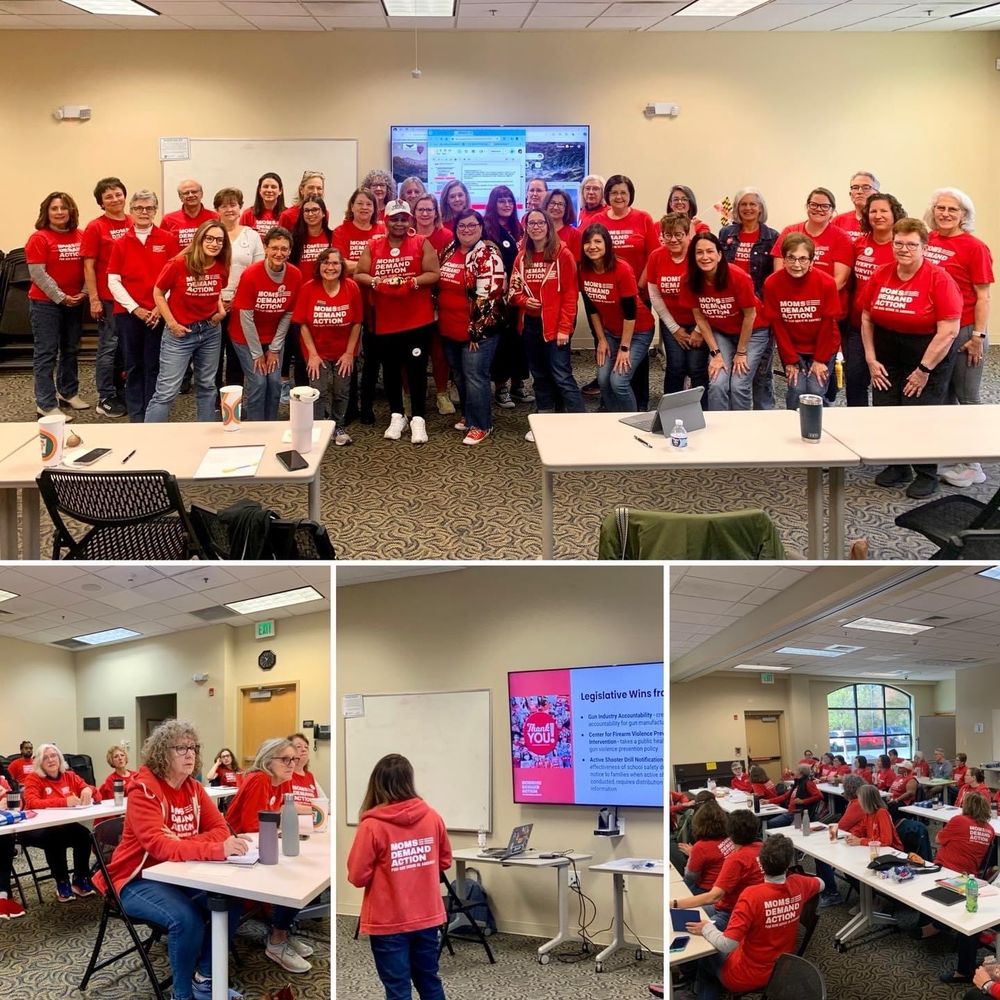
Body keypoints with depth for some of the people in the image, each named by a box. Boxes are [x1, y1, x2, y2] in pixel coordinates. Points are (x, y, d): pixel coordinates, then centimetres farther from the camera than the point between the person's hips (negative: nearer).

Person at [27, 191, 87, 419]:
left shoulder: (80, 236, 4)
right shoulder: (39, 238, -10)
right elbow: (37, 273, -14)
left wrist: (84, 292, -5)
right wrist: (60, 297, -15)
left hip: (74, 302, 6)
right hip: (45, 303, -5)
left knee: (71, 349, 16)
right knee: (46, 353, -4)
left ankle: (68, 392, 31)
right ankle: (46, 405, -3)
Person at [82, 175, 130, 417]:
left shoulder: (134, 225, 7)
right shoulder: (95, 228, -5)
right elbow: (89, 266, -5)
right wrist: (94, 299, -10)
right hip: (108, 297, -4)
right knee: (109, 347, 1)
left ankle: (122, 393, 25)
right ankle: (106, 399, 8)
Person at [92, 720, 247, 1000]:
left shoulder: (194, 789, 3)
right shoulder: (144, 790, -19)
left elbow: (220, 829, -1)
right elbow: (159, 846, -31)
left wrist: (184, 844, -23)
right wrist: (216, 850, -43)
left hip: (179, 874, 7)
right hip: (138, 880, -7)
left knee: (231, 901, -14)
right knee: (187, 919, -30)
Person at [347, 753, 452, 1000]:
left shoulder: (372, 825, -17)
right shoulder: (432, 817, -4)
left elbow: (357, 877, -12)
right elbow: (445, 861, 9)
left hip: (389, 923, -4)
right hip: (427, 917, 4)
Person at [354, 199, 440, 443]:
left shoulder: (421, 244, -1)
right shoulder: (373, 246, 5)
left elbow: (434, 274, -7)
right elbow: (358, 275, 3)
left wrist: (411, 283, -20)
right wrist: (377, 282, -15)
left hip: (417, 320, -3)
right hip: (384, 321, 3)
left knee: (416, 369, 0)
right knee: (390, 370, 12)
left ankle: (418, 419, 8)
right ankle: (397, 416, 25)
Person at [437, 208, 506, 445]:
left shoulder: (488, 255, -14)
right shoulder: (449, 252, 9)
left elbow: (489, 296, -19)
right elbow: (440, 286, 20)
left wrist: (476, 330, -20)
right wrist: (438, 318, 15)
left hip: (478, 331, -8)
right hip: (450, 329, 8)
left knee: (475, 378, -3)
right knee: (459, 376, 18)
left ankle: (480, 425, 7)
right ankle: (468, 416, 34)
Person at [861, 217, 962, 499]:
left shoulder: (939, 279, -13)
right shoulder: (880, 276, 0)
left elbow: (949, 330, -16)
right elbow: (866, 318, 9)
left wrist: (924, 370, -15)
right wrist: (871, 359, 2)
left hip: (929, 357, -4)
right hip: (887, 357, 5)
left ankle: (926, 475, 13)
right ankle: (897, 466, 24)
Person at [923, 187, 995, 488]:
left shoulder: (974, 247, -9)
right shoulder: (926, 240, 5)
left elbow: (983, 296, -8)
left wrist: (978, 336, -12)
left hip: (963, 331, -5)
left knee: (966, 398, 3)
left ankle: (971, 465, 11)